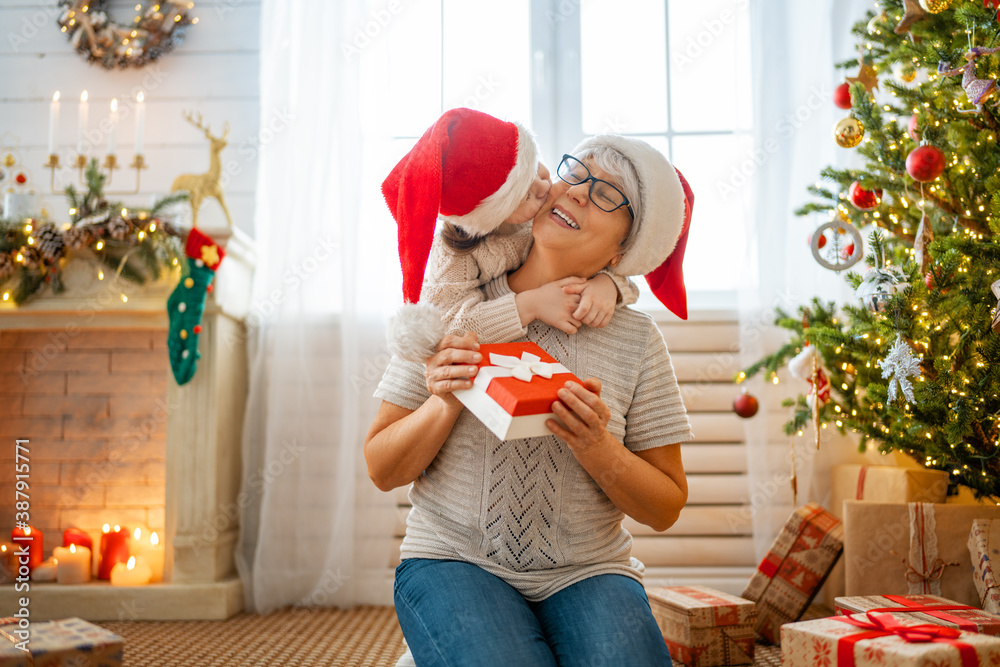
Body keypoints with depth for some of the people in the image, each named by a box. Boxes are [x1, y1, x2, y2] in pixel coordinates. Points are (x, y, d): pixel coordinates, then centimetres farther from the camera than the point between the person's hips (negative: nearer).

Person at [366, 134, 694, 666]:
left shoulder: (636, 340, -2)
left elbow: (665, 508, 2)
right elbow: (382, 471, 0)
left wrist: (596, 447, -17)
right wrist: (444, 405, -19)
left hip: (587, 573, 1)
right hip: (454, 561, 0)